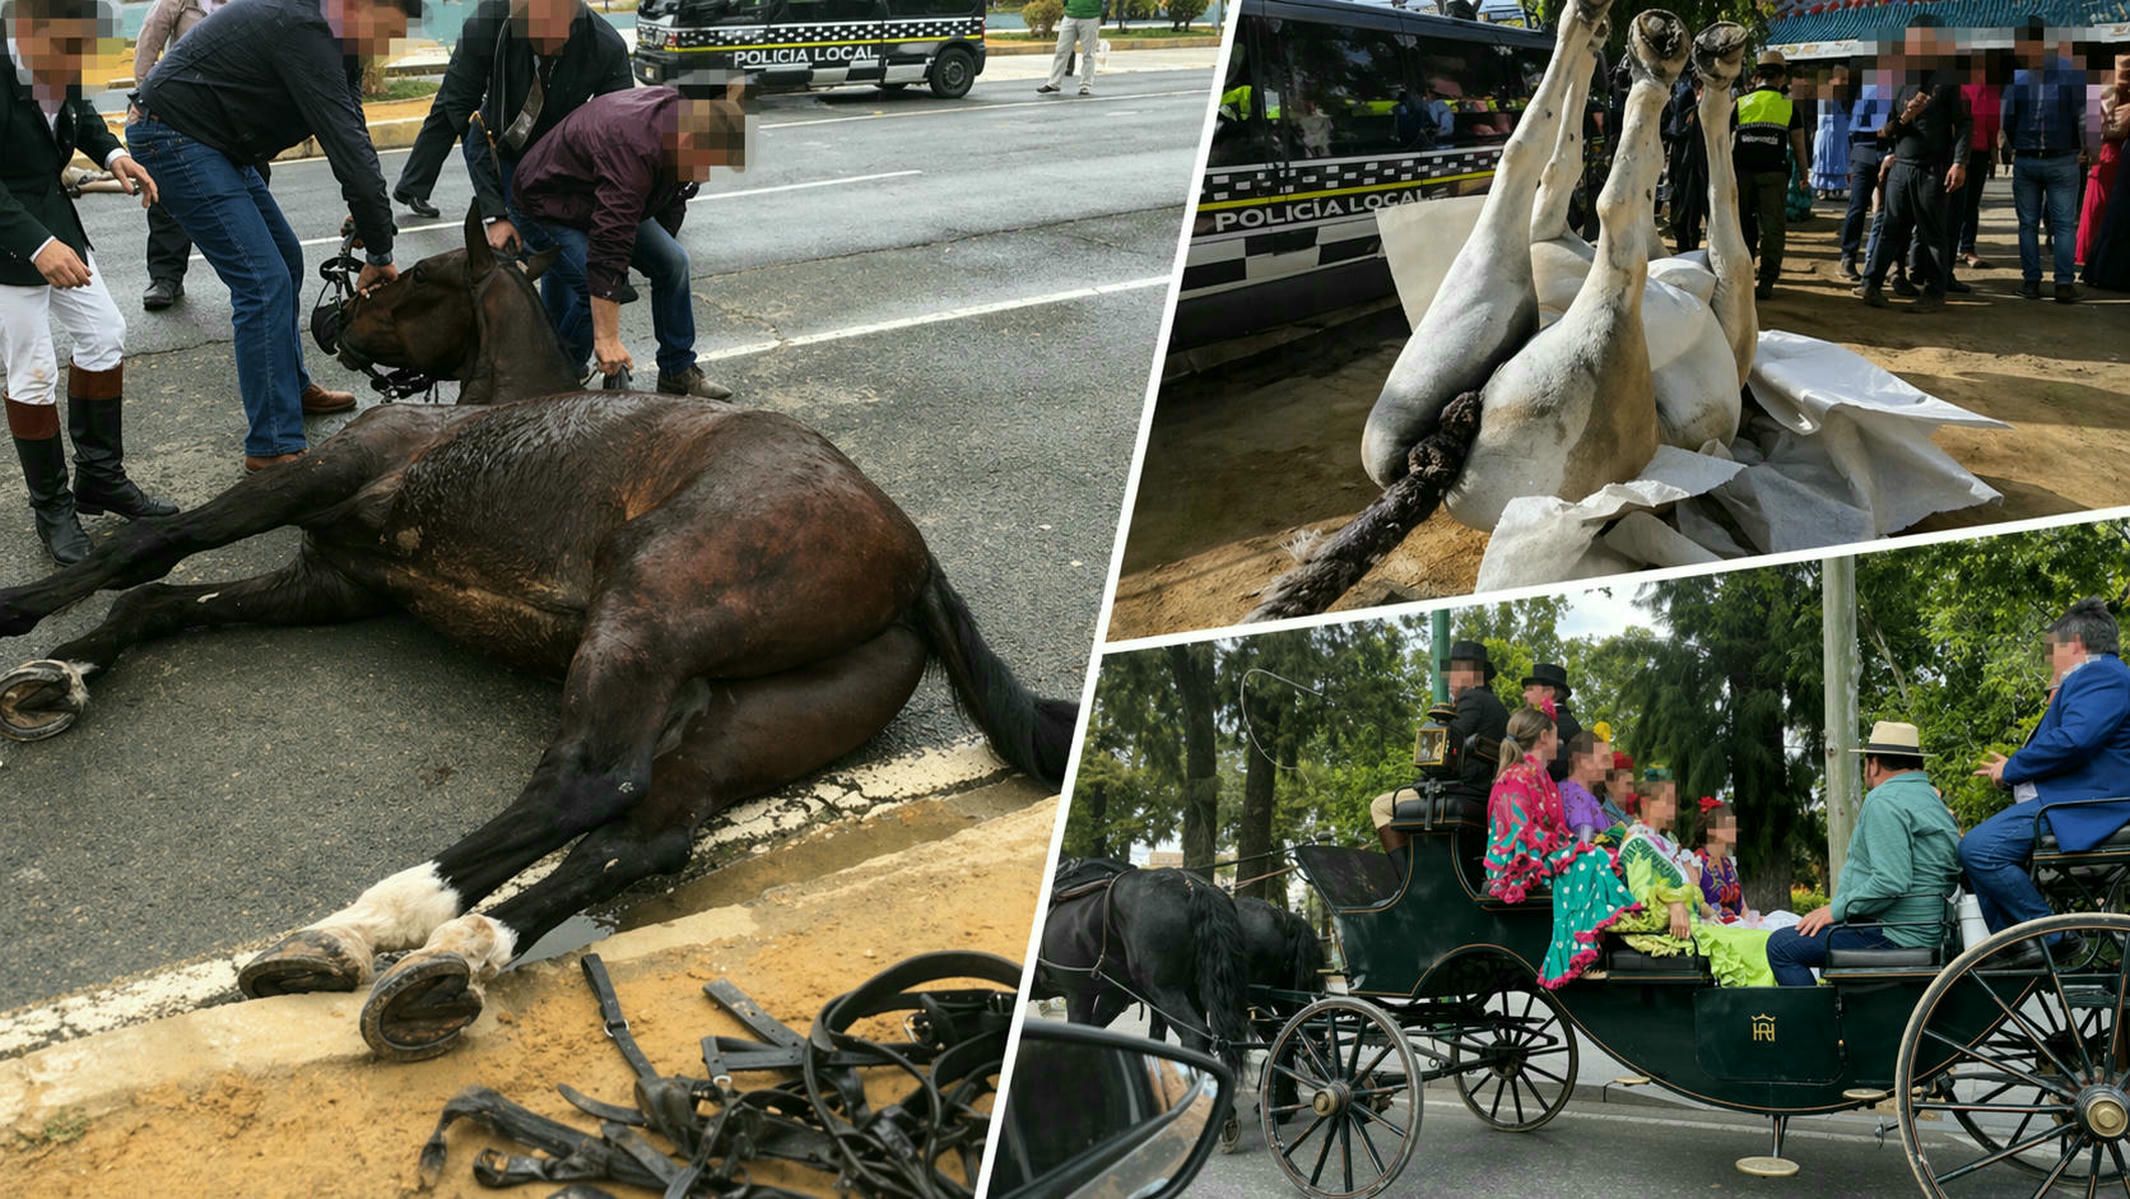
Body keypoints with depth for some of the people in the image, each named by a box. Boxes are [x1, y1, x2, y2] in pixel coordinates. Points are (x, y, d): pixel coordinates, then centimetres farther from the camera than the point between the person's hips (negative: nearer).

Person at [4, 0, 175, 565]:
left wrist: (111, 152, 1)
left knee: (104, 336, 10)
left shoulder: (59, 68, -6)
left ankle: (100, 477, 24)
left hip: (55, 220, 8)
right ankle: (51, 508, 13)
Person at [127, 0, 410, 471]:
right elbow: (348, 148, -27)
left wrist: (375, 249, -2)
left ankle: (293, 389, 38)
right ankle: (274, 447, -10)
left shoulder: (332, 43, 6)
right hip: (173, 136, -11)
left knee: (285, 260, 19)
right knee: (264, 280, -14)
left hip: (214, 142, 11)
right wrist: (380, 254, -22)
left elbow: (351, 137, 4)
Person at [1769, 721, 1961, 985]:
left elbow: (1891, 881, -26)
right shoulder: (1931, 798, 18)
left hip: (1896, 936, -11)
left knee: (1781, 946, -12)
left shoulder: (1884, 801, -15)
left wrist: (1837, 909, -15)